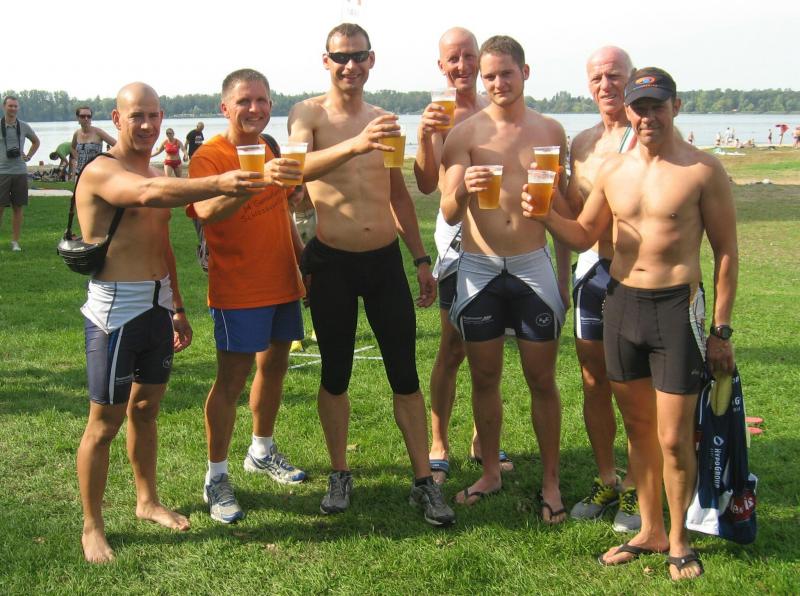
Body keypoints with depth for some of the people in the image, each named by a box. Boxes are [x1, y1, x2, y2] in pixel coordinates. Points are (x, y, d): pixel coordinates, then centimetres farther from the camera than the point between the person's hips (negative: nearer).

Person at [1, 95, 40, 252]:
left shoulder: (24, 127, 6)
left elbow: (36, 141, 23)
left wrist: (28, 156, 10)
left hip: (20, 172, 2)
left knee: (18, 208, 6)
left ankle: (15, 241, 13)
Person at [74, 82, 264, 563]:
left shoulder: (157, 174, 14)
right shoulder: (100, 172, -13)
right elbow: (146, 195, -34)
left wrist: (178, 308, 24)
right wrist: (217, 185, -46)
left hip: (157, 305, 8)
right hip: (116, 309, -7)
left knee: (147, 408, 18)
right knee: (106, 420, 0)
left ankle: (148, 501, 34)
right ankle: (92, 527, 11)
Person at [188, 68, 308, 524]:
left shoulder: (271, 149, 10)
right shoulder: (209, 156, -14)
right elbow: (206, 211, -34)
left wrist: (305, 260, 21)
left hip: (282, 282, 7)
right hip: (238, 288, -7)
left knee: (275, 366, 16)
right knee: (232, 380, -5)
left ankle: (263, 451, 34)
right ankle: (217, 477, 5)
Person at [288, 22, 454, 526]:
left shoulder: (383, 121, 10)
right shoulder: (309, 113, -3)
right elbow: (299, 167, -25)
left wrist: (421, 259, 16)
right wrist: (354, 145, -42)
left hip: (386, 259, 3)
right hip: (331, 263, -3)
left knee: (406, 374, 3)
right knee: (335, 375, 8)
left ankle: (425, 481, 11)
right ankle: (340, 475, 24)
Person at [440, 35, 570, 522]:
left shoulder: (550, 131, 5)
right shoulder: (466, 133, -2)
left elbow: (561, 208, 12)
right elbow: (448, 214, -8)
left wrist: (565, 275, 10)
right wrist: (463, 189, -30)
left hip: (534, 266, 1)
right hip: (479, 268, 0)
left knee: (543, 379, 5)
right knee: (485, 377, 9)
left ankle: (551, 481, 17)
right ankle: (491, 472, 25)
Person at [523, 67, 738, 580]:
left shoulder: (702, 170, -7)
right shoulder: (613, 170, 7)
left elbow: (726, 252, -3)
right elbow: (584, 236, 17)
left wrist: (721, 330, -5)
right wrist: (545, 214, -3)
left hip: (677, 307, -5)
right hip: (621, 305, 5)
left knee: (674, 438, -1)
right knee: (638, 428, 14)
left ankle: (678, 538, 20)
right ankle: (650, 531, 29)